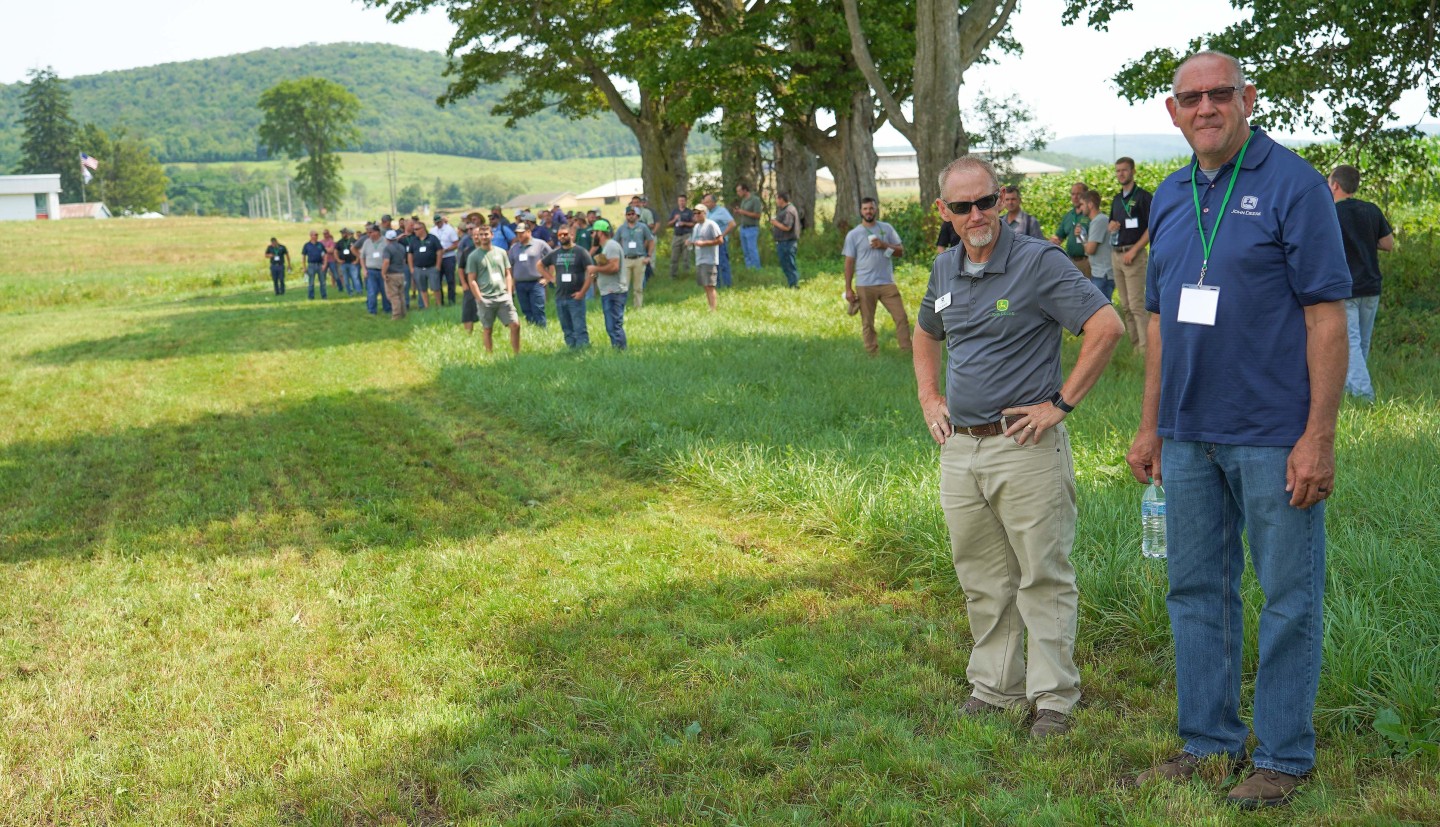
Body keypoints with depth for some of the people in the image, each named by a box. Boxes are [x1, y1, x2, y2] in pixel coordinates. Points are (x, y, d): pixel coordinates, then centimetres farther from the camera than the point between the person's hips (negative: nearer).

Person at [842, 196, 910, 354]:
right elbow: (849, 262, 1)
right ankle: (872, 356, 10)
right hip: (864, 286, -1)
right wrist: (848, 289, -3)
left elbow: (901, 251, 7)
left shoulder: (887, 229, 7)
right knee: (868, 324, 3)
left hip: (887, 283, 2)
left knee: (901, 317, -3)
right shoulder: (853, 235, 2)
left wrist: (884, 245, -12)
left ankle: (908, 351, 3)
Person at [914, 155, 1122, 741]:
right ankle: (994, 687, 26)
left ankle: (1053, 698, 11)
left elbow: (1107, 327, -17)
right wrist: (930, 399, 15)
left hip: (1026, 447, -6)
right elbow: (926, 335, 29)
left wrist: (1061, 403, -16)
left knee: (1043, 577, 1)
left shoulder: (1038, 262, -11)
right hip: (959, 448, 7)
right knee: (982, 581, 14)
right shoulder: (945, 270, 10)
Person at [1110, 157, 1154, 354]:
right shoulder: (1116, 199, 18)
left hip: (1134, 255, -8)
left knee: (1137, 304, -13)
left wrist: (1134, 250, -16)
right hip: (1116, 255, 8)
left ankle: (1145, 348, -13)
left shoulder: (1143, 196, -4)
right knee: (1125, 306, 7)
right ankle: (1134, 345, 12)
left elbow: (1152, 228, -9)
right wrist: (1111, 226, 2)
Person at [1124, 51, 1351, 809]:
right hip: (1191, 434, 7)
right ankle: (1209, 740, 27)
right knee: (1196, 590, 13)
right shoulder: (1169, 198, 11)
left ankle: (1283, 756, 17)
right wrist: (1151, 427, 15)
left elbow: (1327, 315, -12)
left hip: (1274, 435, -6)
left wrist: (1319, 436, -17)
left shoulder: (1292, 185, -8)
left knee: (1288, 597, 4)